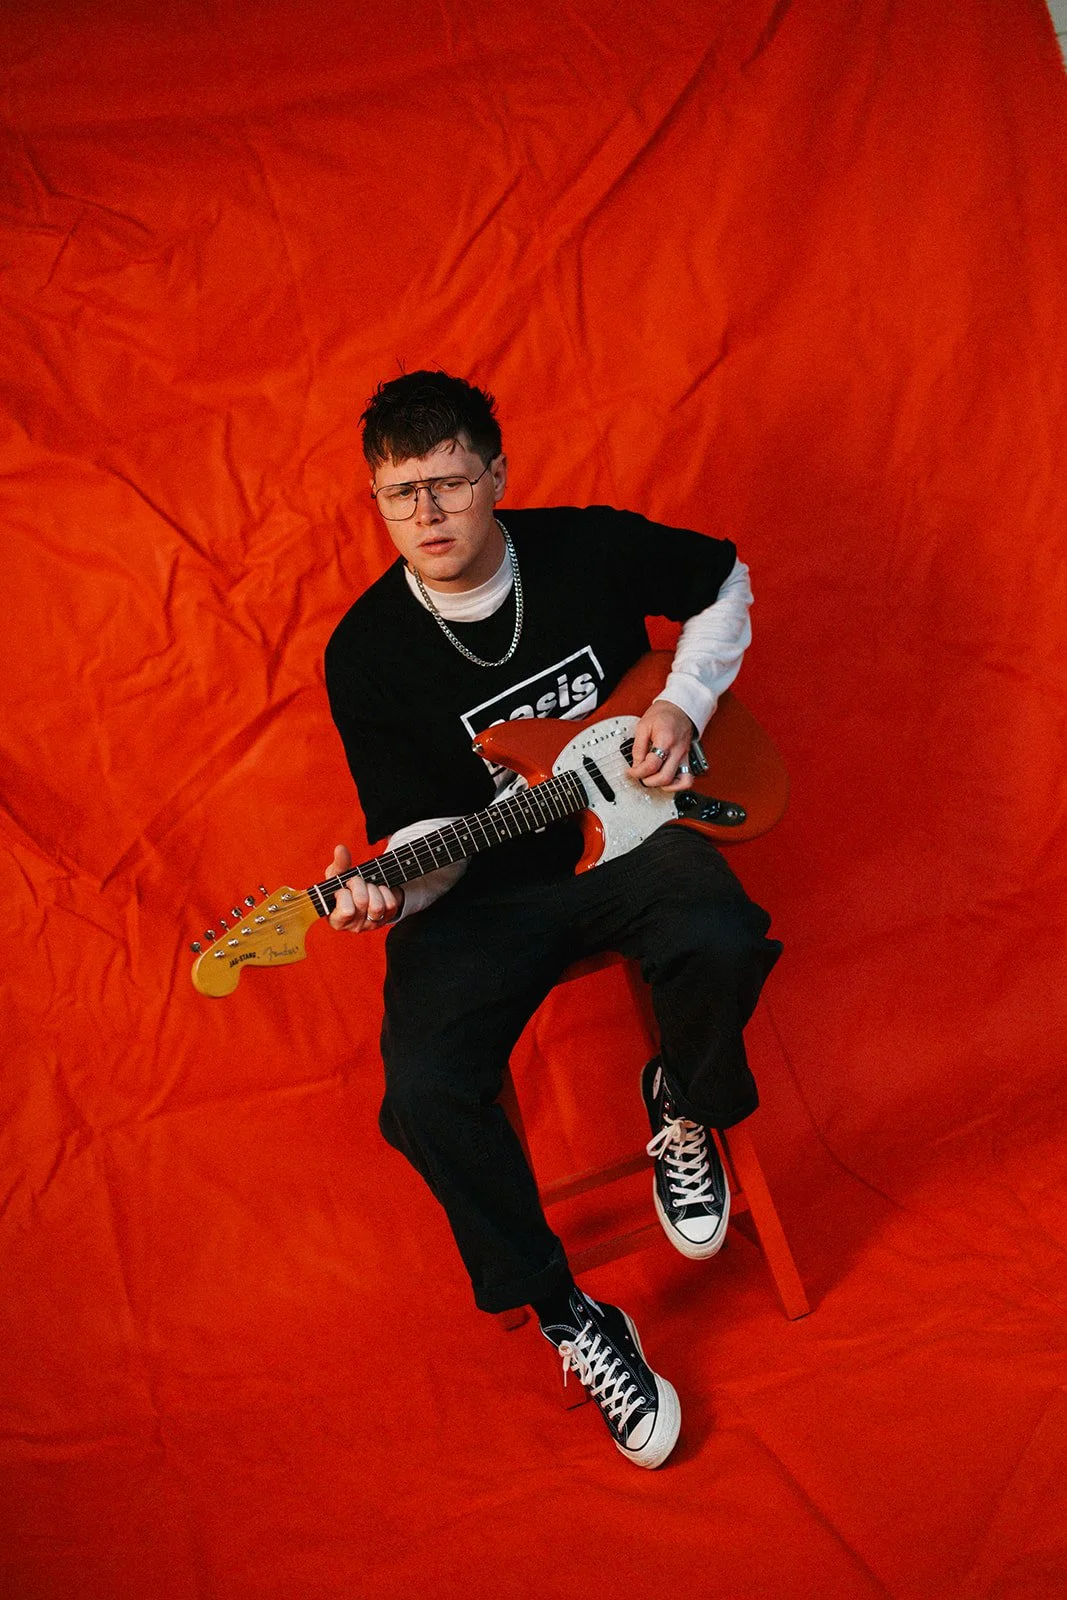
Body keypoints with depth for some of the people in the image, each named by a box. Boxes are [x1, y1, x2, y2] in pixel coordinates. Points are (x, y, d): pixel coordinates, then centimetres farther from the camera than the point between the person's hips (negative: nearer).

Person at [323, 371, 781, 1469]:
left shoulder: (593, 549, -6)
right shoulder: (365, 654, -7)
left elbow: (724, 583, 12)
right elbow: (422, 823, -3)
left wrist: (681, 706, -1)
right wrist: (390, 890, -25)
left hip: (632, 829, 0)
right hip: (489, 885, 0)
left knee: (722, 944, -35)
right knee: (423, 1092, -23)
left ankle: (683, 1114, 2)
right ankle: (570, 1320, -1)